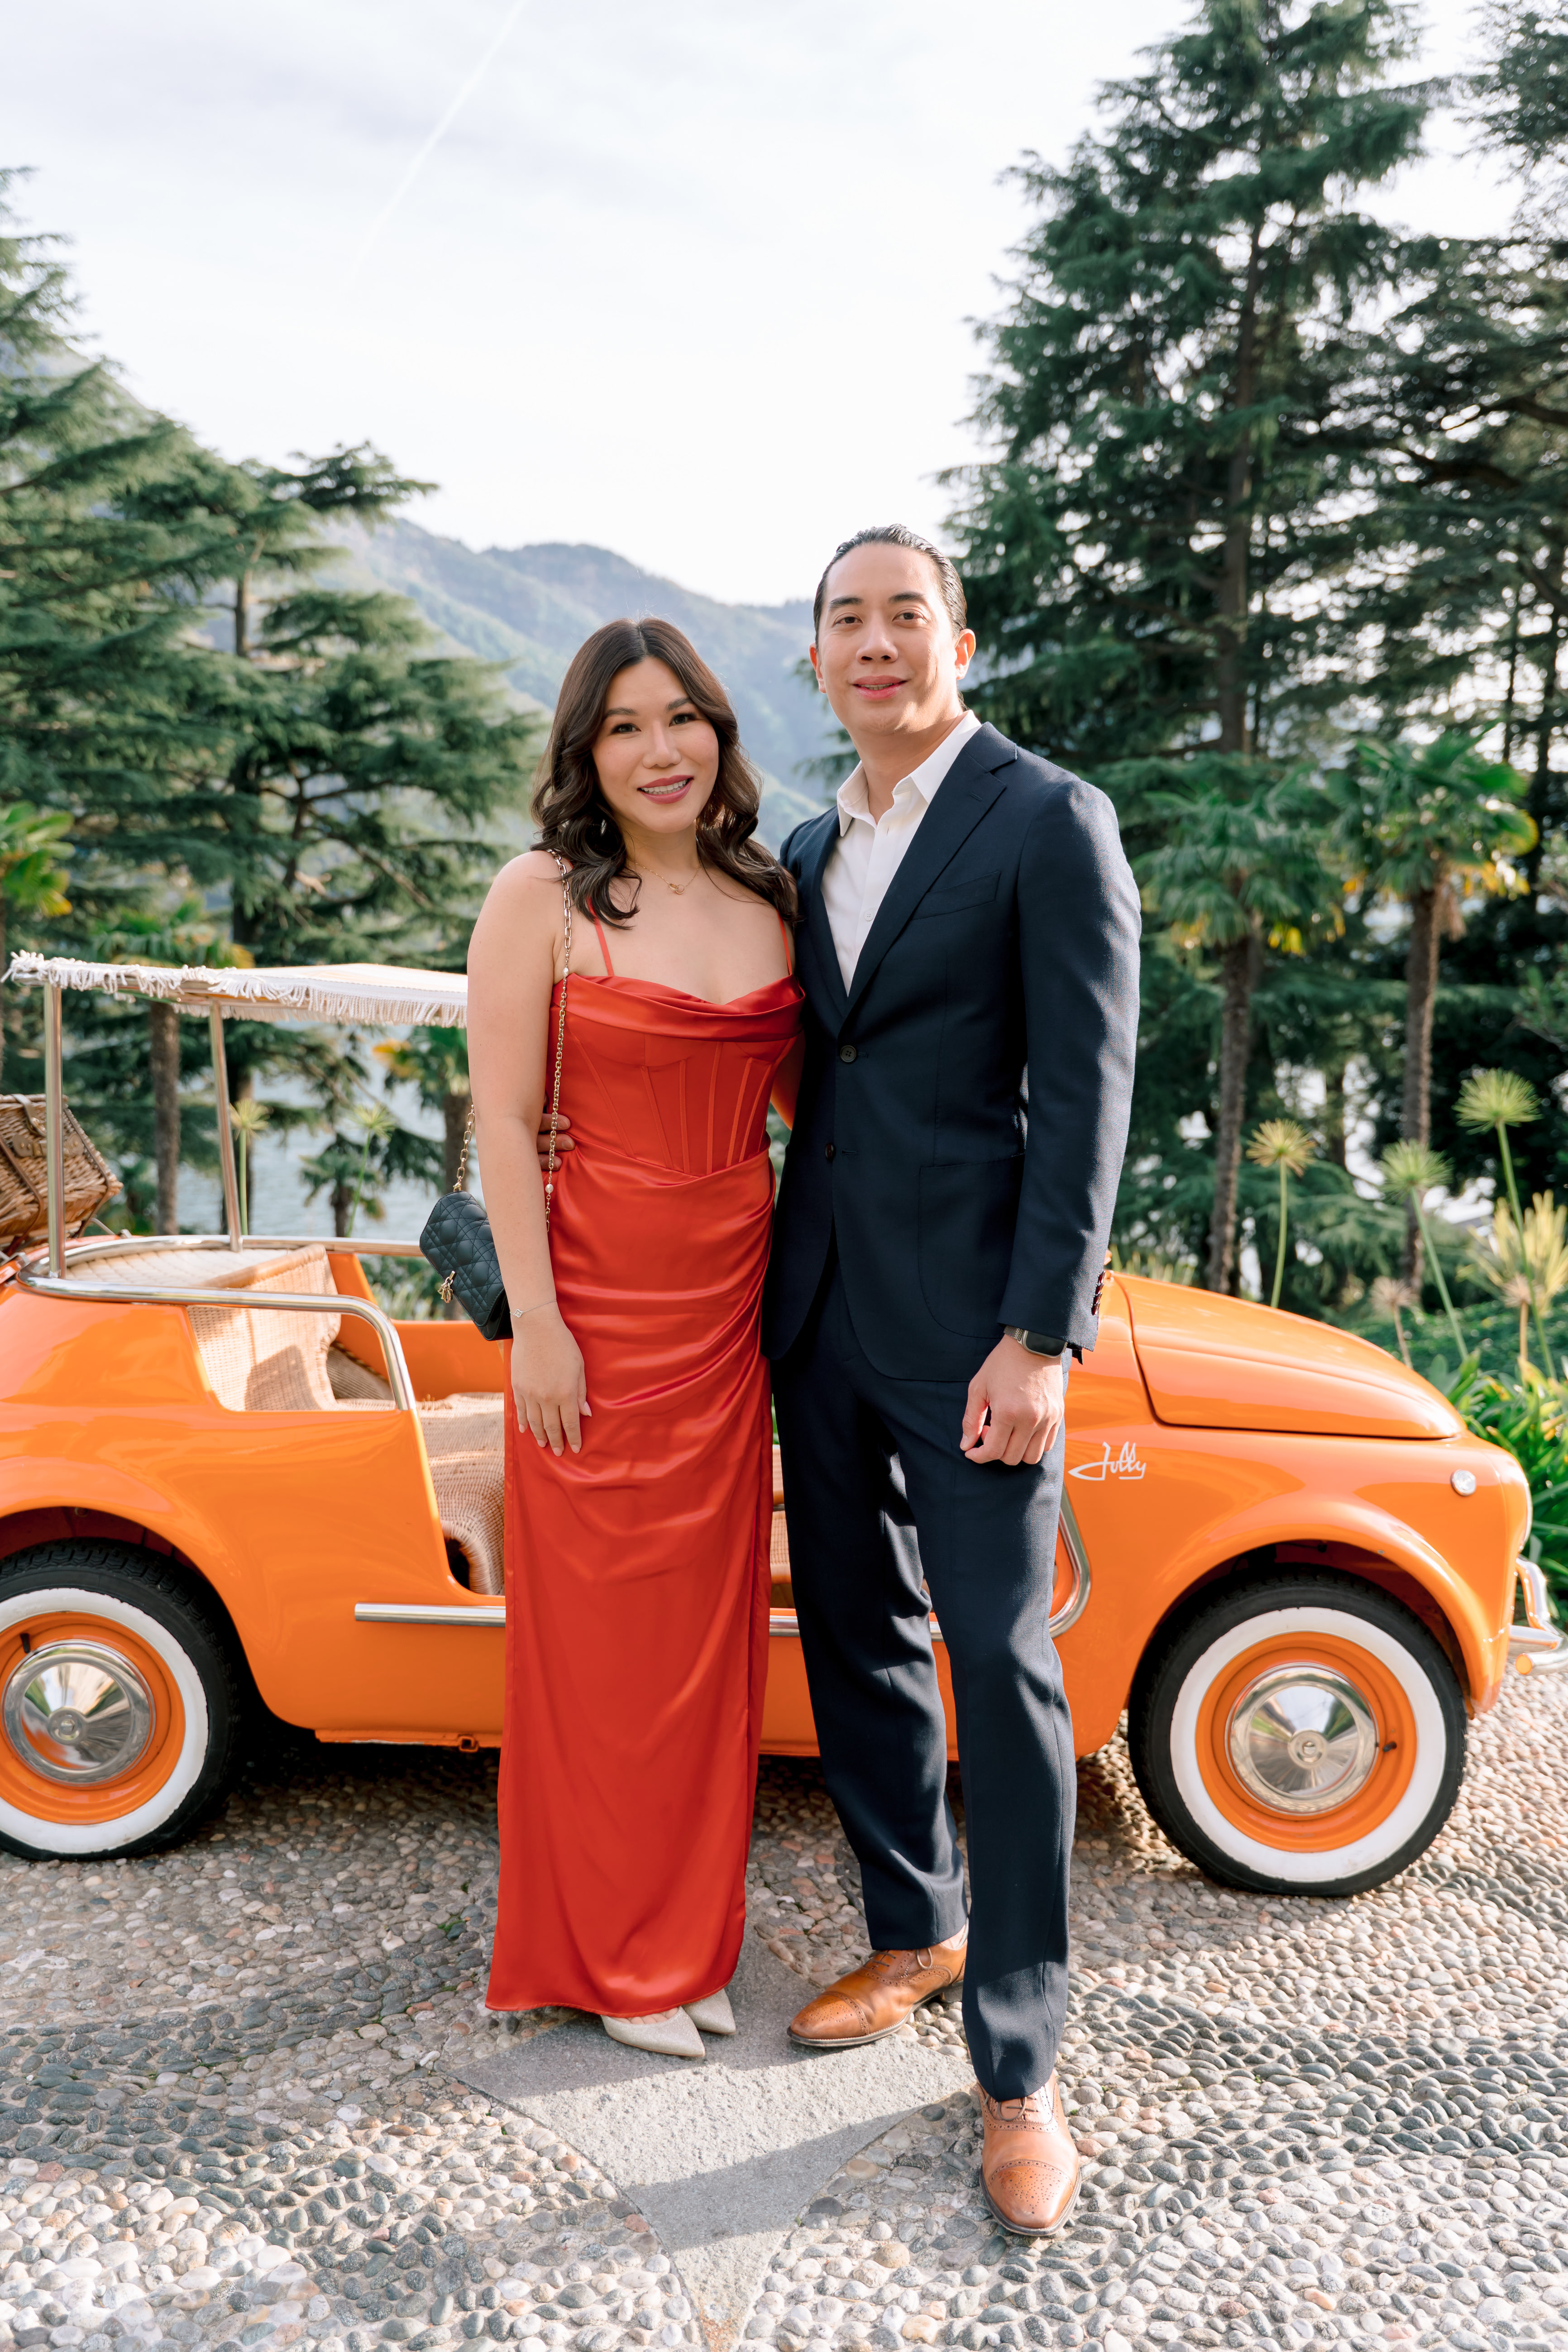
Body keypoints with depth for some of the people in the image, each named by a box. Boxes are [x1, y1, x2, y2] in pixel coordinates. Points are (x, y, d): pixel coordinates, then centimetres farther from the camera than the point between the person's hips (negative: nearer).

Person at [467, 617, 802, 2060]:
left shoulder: (771, 900, 7)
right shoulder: (543, 898, -6)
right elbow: (502, 1121, -10)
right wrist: (536, 1322, -14)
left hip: (737, 1300, 5)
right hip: (599, 1301, -5)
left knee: (713, 1620, 14)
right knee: (603, 1628, 7)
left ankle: (690, 1934, 33)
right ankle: (604, 1955, 27)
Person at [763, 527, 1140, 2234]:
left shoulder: (1051, 822, -6)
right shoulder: (810, 852, 13)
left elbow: (1086, 1090, -12)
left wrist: (1042, 1339, -18)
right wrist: (784, 1288, 12)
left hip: (971, 1322, -7)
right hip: (820, 1311, 7)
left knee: (1000, 1670, -1)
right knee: (853, 1640, 15)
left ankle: (1019, 2062, 15)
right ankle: (916, 1931, 36)